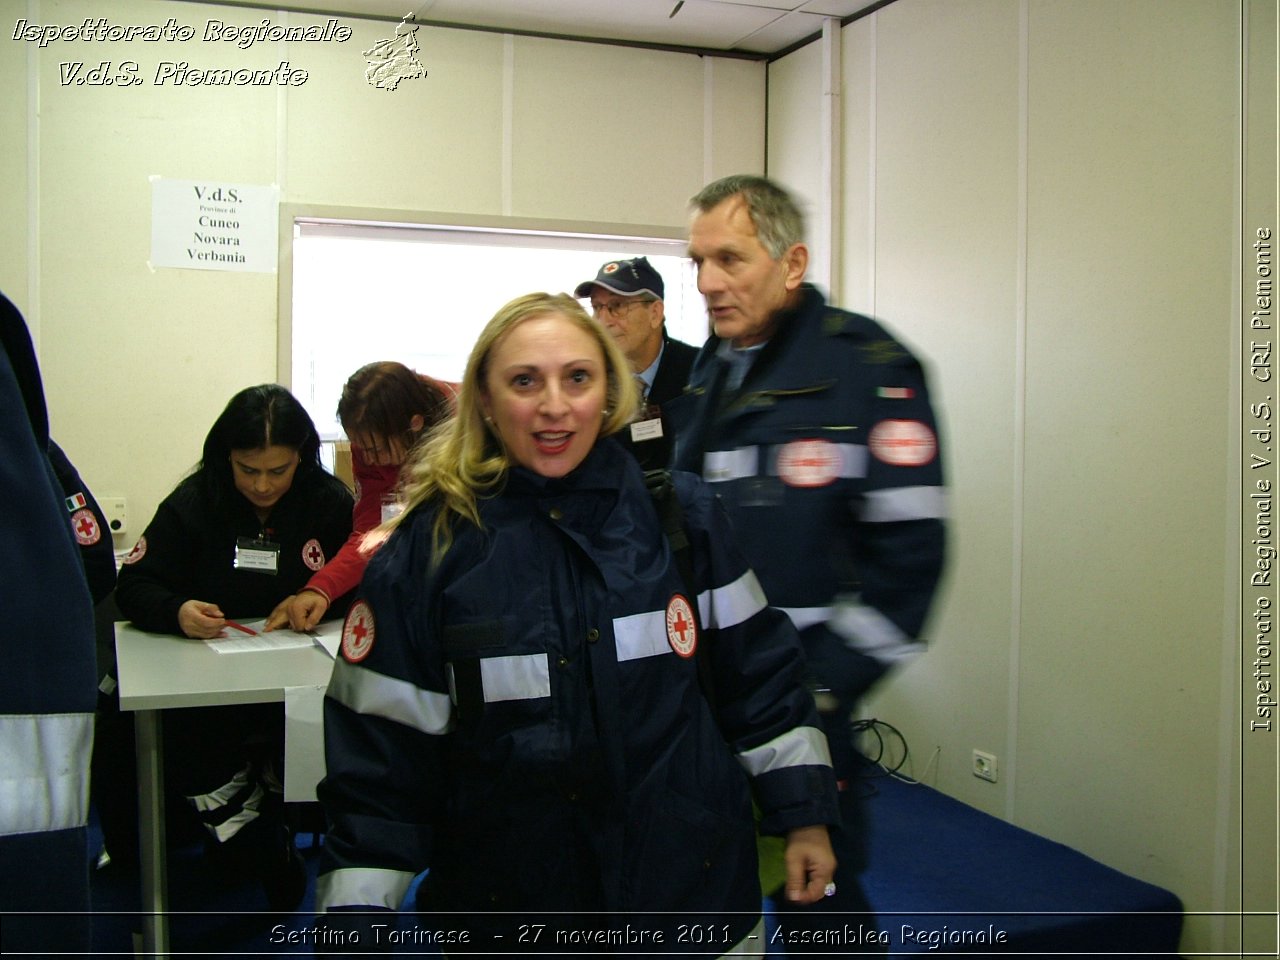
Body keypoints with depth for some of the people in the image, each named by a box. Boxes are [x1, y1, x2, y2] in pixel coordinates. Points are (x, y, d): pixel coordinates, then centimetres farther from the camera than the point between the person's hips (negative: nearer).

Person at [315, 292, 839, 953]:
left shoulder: (682, 513, -5)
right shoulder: (427, 549, -9)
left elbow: (757, 670, 4)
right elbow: (377, 749, -7)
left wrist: (803, 816, 5)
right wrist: (350, 934, -8)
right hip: (509, 908, -1)